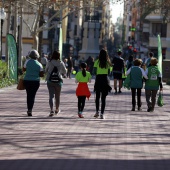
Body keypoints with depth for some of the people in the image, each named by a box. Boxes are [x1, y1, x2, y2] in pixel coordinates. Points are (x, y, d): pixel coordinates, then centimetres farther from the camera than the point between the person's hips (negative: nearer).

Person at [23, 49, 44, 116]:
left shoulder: (27, 61, -3)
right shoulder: (39, 64, -1)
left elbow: (23, 69, 10)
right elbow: (42, 74, 0)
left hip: (27, 80, 0)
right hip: (35, 81, 0)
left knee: (28, 95, 14)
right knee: (32, 96, 3)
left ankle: (29, 109, 16)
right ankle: (30, 110, -10)